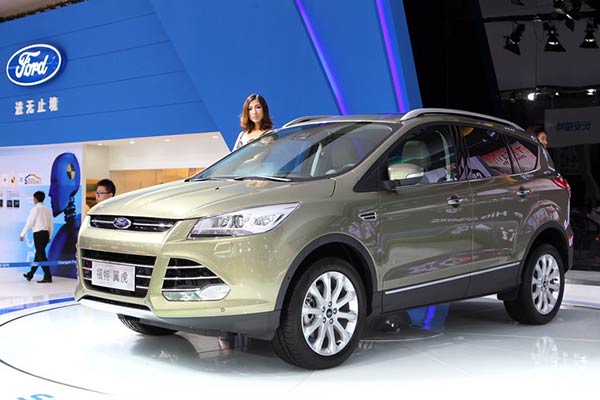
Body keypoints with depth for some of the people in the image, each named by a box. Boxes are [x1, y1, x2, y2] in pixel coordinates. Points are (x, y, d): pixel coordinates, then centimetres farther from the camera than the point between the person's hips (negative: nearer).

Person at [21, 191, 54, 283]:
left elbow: (29, 223, -9)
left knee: (41, 256, -6)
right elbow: (51, 224, 13)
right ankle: (30, 274, 30)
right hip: (46, 233, 7)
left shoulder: (35, 209, -8)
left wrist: (22, 234, 0)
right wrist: (49, 236, 22)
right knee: (38, 254, 17)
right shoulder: (47, 209, 11)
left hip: (38, 234, -7)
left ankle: (48, 276, -11)